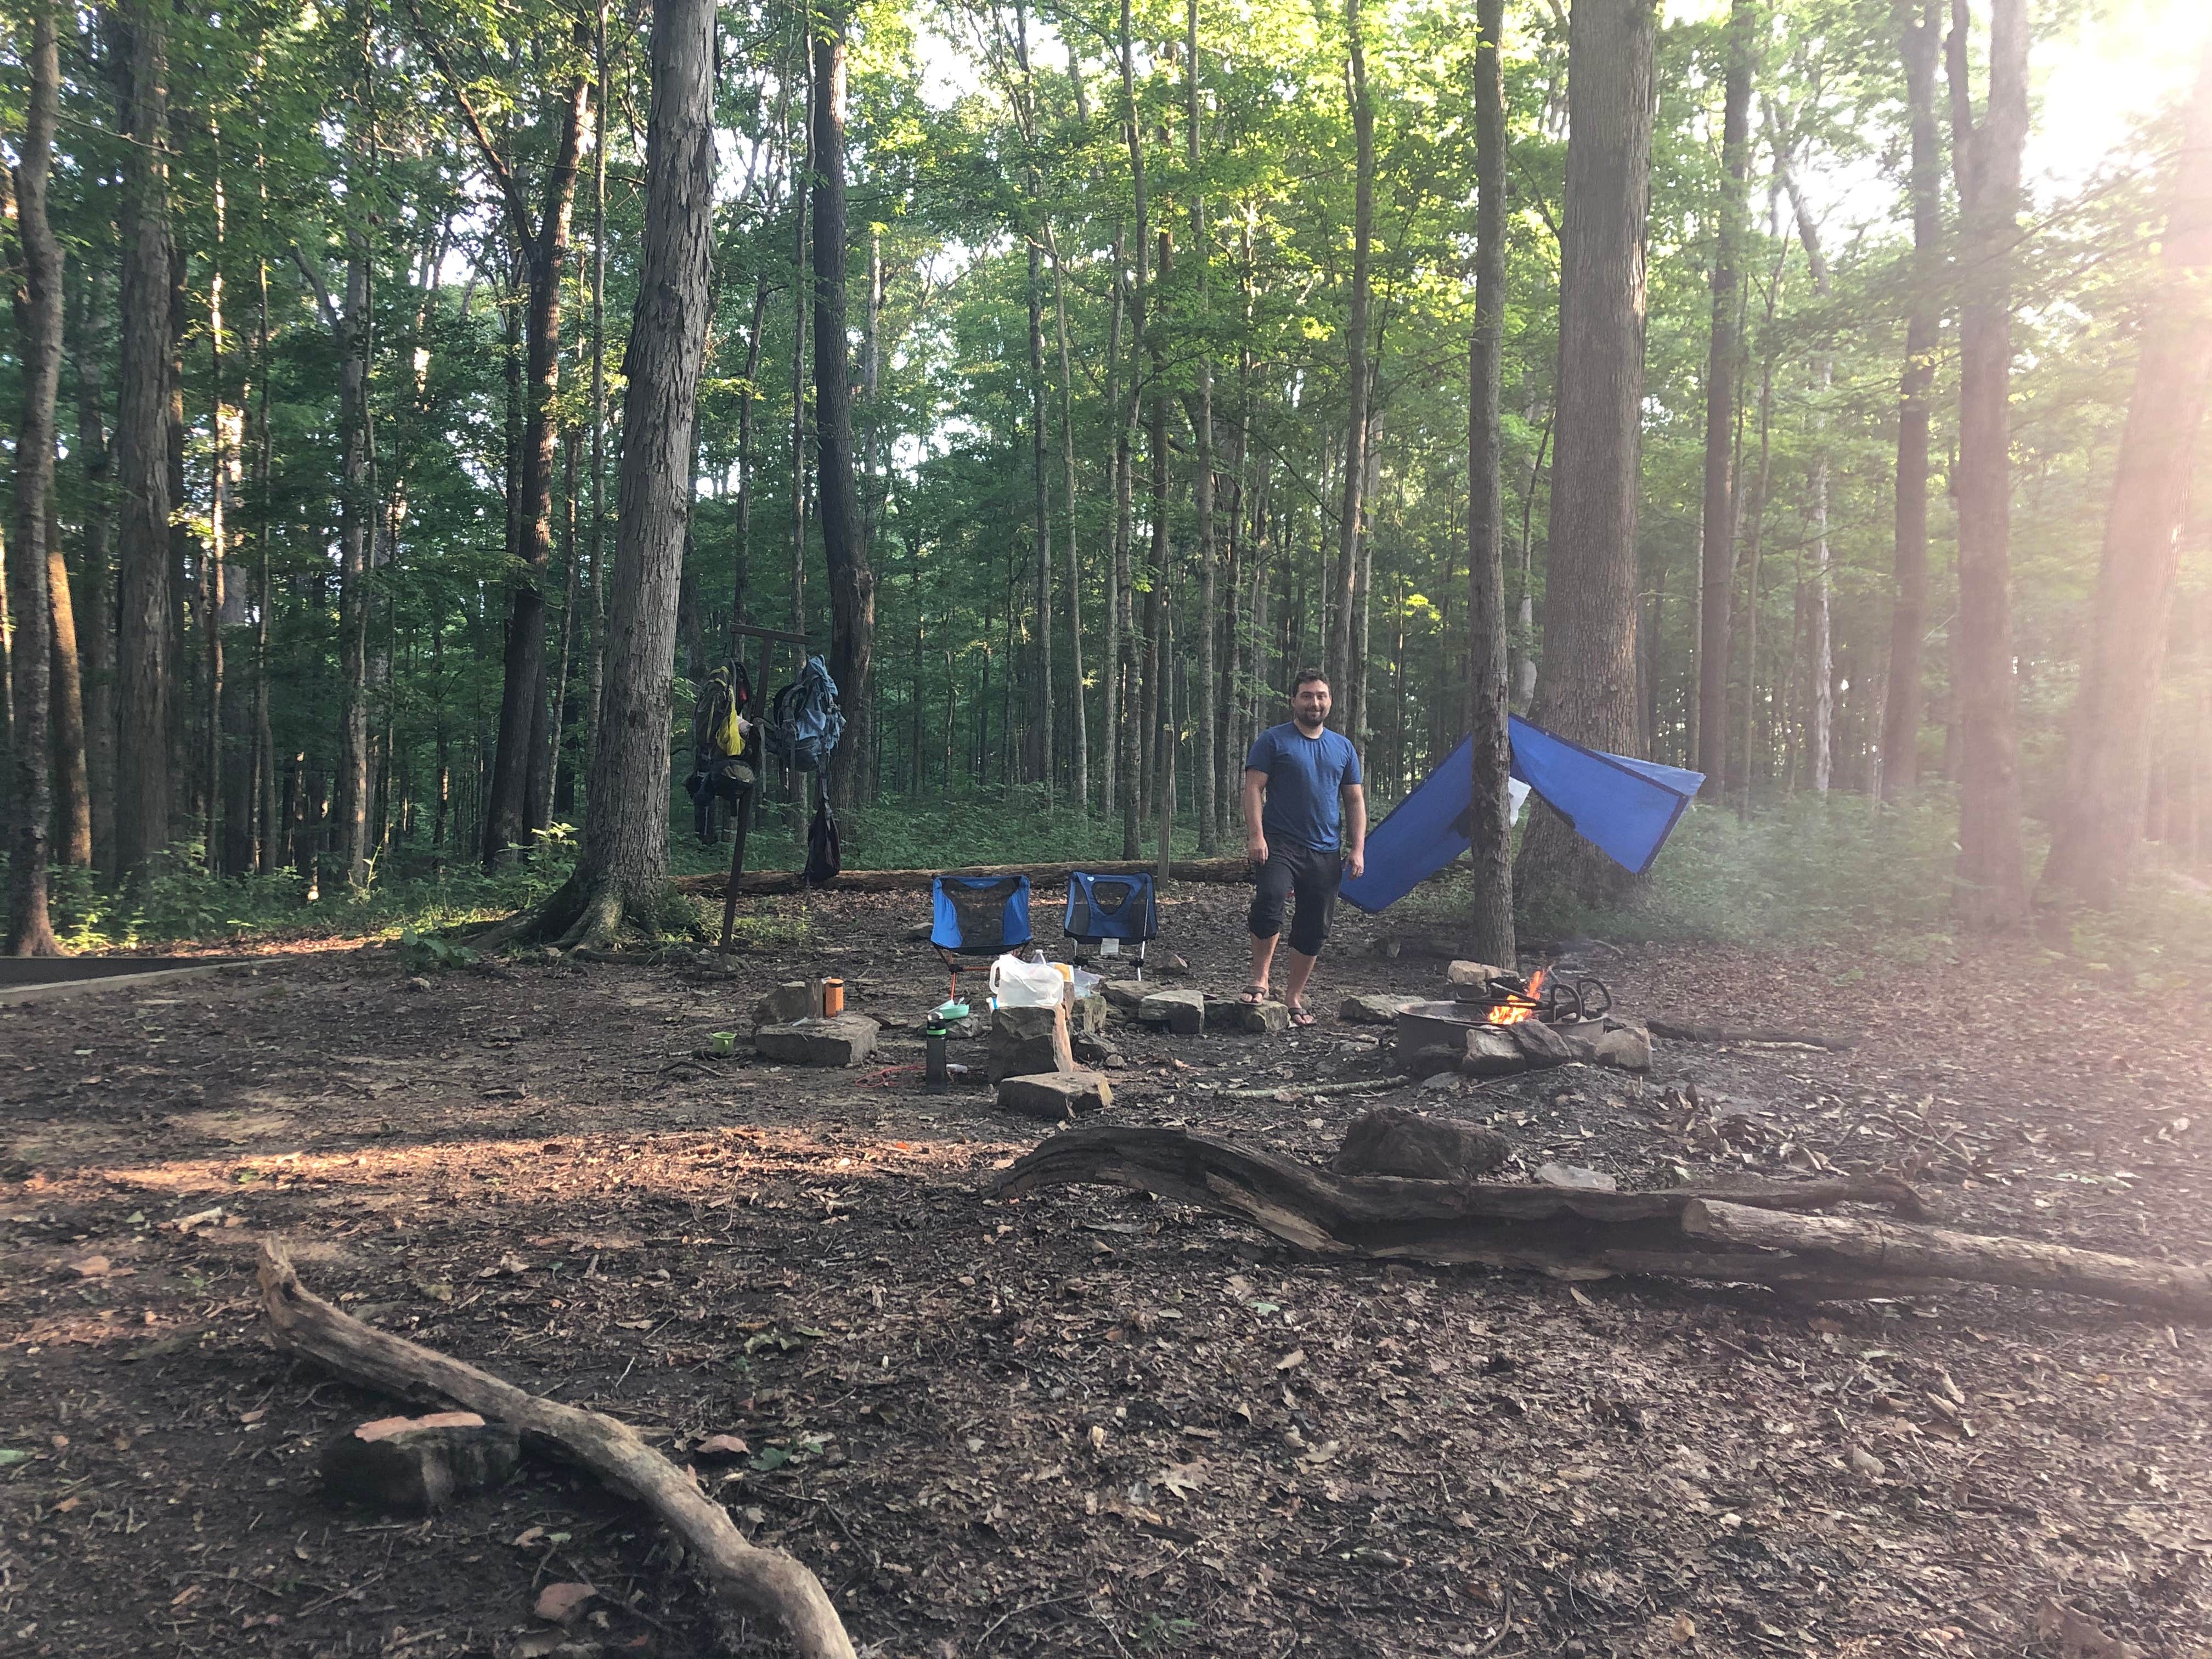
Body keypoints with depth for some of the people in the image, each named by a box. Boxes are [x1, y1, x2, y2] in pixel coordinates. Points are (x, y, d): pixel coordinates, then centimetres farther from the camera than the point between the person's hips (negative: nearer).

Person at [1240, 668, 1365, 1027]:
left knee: (1314, 929, 5)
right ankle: (1259, 980, -18)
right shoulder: (1273, 740, 2)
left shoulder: (1343, 747, 16)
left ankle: (1294, 997, 17)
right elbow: (1254, 788, -4)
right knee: (1271, 897, -30)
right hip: (1280, 844, -5)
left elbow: (1355, 801, 17)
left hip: (1326, 852, 5)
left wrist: (1357, 848, 7)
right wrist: (1255, 834, -17)